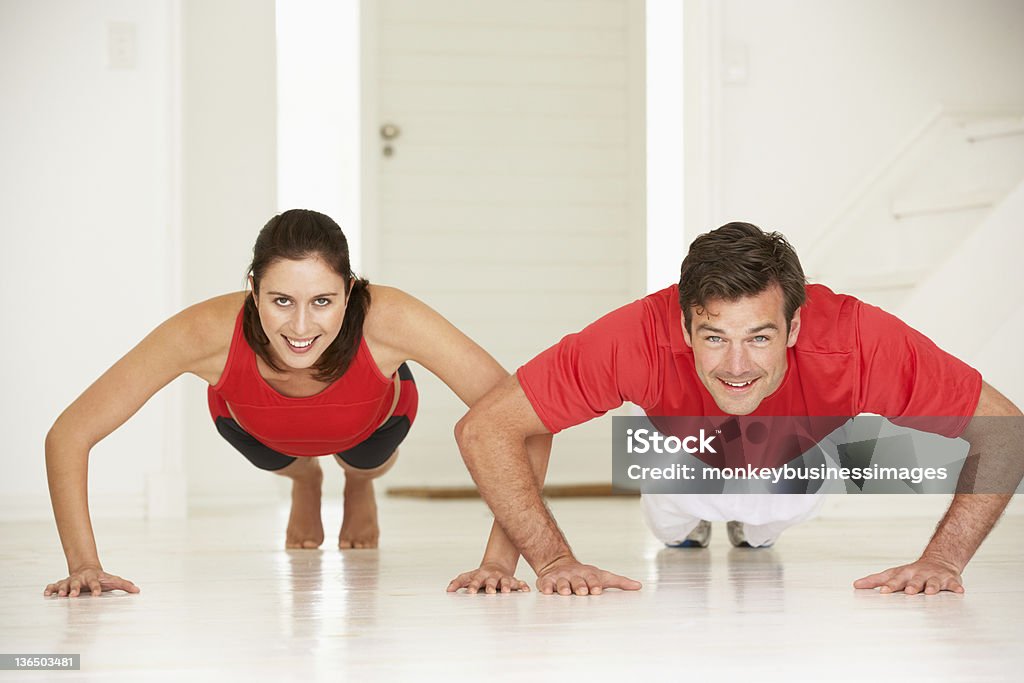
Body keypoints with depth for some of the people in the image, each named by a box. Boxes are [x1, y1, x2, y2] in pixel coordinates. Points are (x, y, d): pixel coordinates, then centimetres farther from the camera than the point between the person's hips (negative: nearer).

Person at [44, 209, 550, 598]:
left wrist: (498, 562, -49)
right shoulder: (209, 333, -46)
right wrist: (84, 565, -45)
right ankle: (305, 483, 65)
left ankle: (360, 488, 64)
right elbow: (68, 436, -39)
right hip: (253, 421, 0)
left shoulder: (389, 321, -48)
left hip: (371, 422, 0)